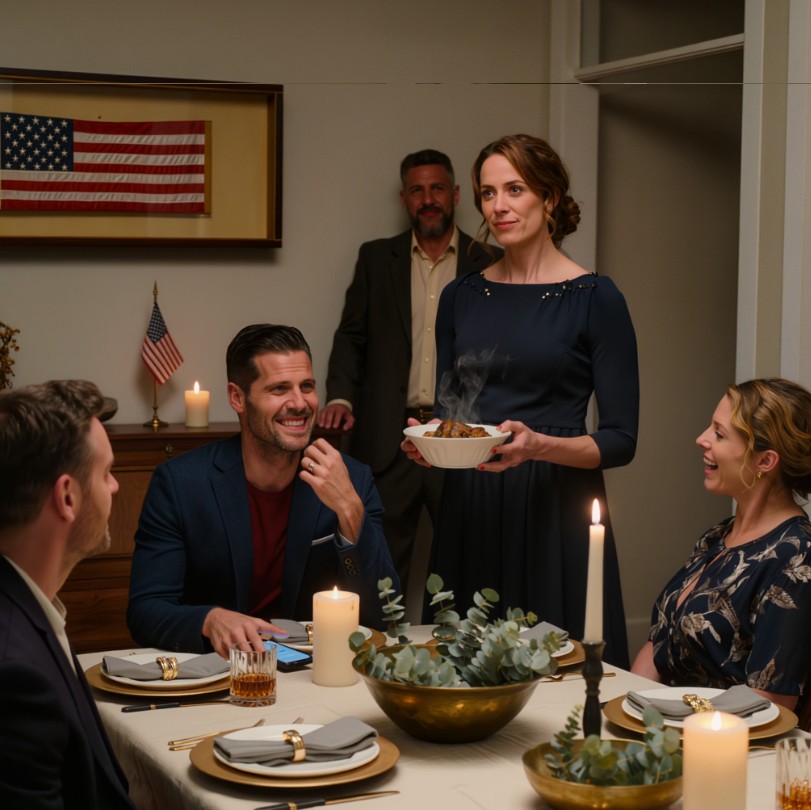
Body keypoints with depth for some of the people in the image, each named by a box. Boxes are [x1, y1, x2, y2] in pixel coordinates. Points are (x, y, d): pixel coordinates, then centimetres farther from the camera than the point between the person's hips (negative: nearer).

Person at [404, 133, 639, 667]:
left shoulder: (595, 298, -3)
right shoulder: (462, 297, 10)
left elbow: (620, 441, -6)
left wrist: (538, 445, -21)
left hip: (554, 513, -4)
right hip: (471, 513, 4)